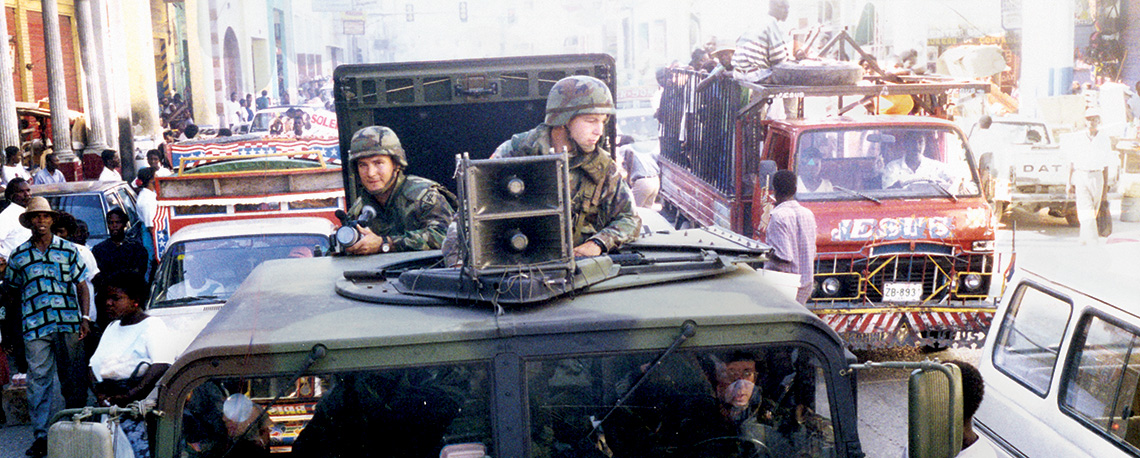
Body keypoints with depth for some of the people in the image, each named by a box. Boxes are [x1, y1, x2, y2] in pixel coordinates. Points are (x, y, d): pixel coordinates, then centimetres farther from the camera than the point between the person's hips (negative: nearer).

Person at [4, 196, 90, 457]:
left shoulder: (68, 250, 7)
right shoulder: (19, 255, 8)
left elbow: (81, 285, 8)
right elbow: (12, 289, 19)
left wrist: (84, 317, 0)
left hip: (69, 323, -1)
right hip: (35, 327, 1)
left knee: (74, 378, 4)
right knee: (38, 378, -1)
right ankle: (42, 434, 4)